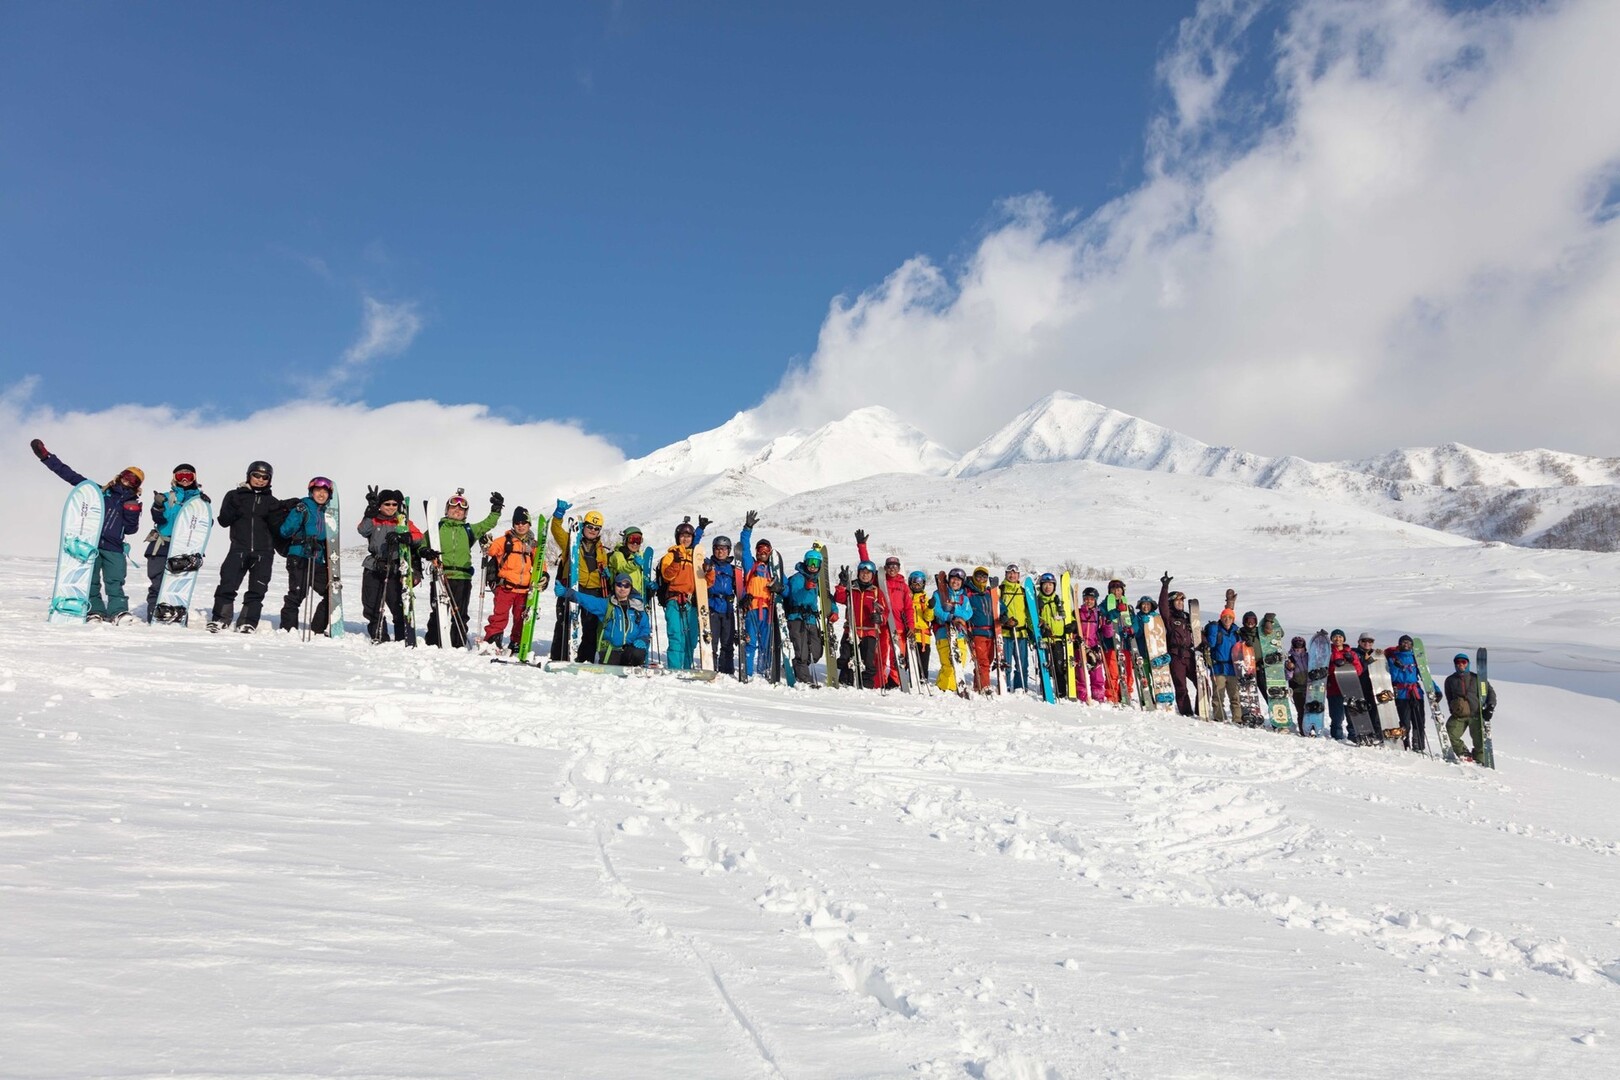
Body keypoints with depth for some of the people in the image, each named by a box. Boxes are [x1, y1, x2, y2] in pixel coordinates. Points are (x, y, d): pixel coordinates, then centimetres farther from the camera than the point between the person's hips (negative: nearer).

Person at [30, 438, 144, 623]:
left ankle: (119, 611, -7)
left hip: (114, 547, -1)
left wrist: (132, 512, -12)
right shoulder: (100, 491, 12)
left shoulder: (132, 503, 13)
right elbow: (70, 475, 10)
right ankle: (95, 611, 5)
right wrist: (46, 456, 7)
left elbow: (130, 529, 5)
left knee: (115, 582, -8)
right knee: (90, 581, 0)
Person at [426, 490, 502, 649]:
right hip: (441, 575, -2)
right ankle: (432, 644, 2)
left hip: (463, 577, 2)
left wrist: (496, 510, -2)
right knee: (438, 611, -4)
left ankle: (458, 646, 8)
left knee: (460, 614, 4)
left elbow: (488, 524, 13)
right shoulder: (437, 528, 12)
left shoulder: (469, 530, 18)